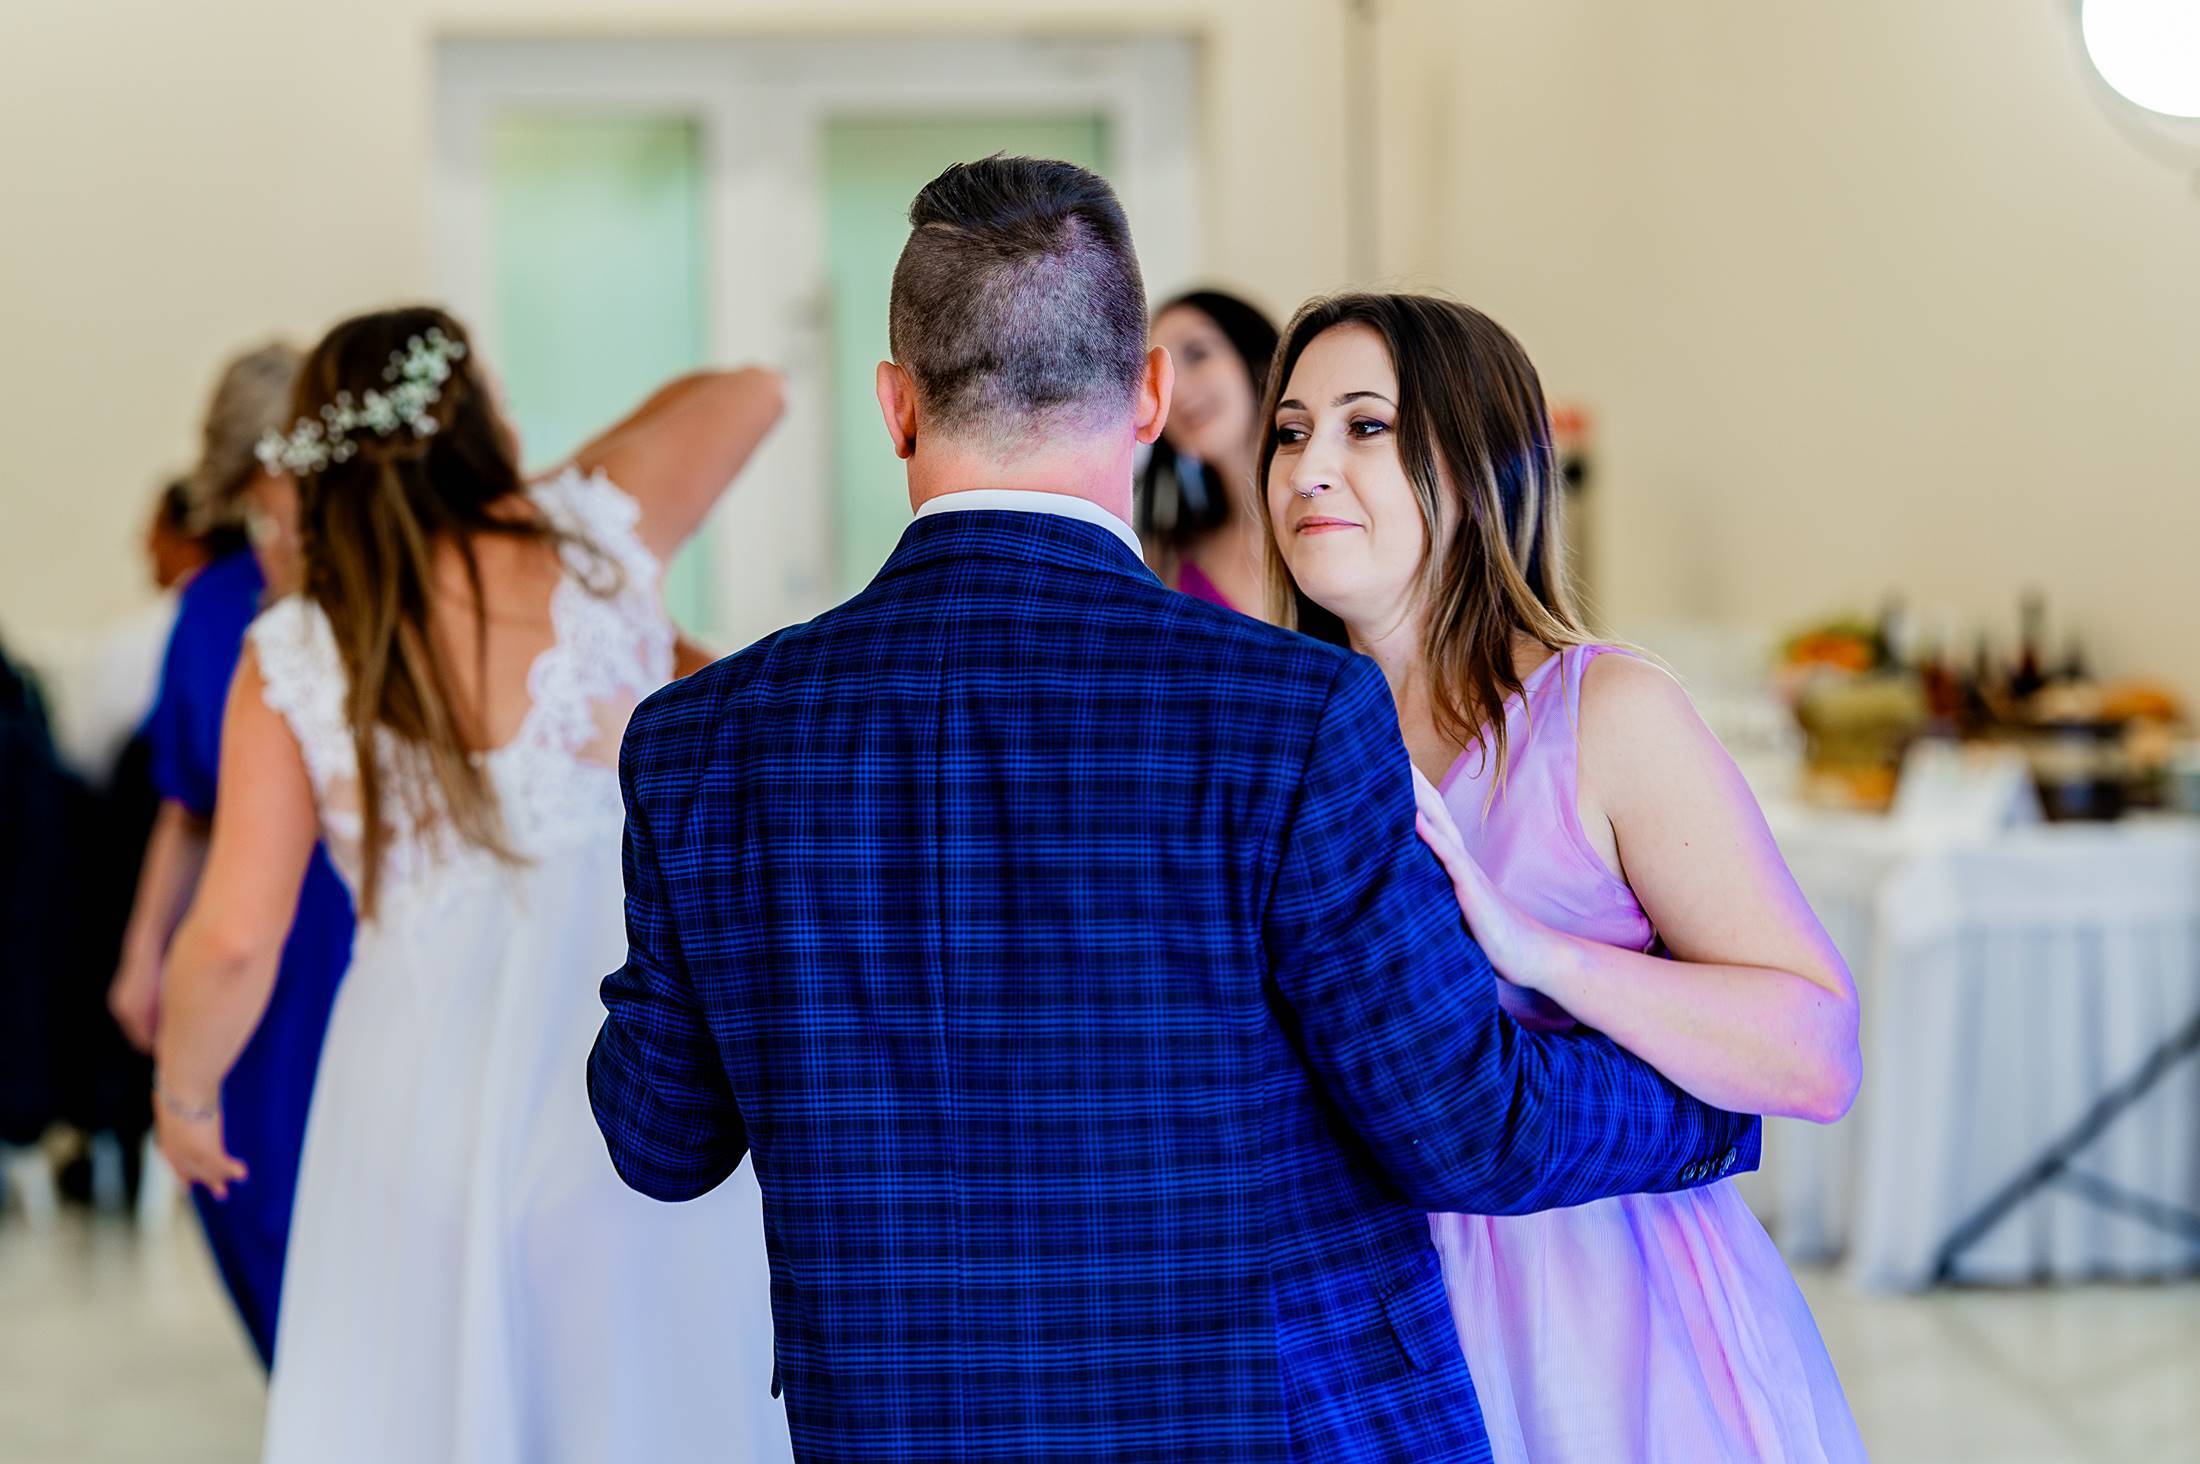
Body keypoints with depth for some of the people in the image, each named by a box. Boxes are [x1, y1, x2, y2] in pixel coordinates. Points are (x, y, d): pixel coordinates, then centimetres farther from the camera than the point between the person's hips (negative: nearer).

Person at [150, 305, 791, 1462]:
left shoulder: (292, 659, -1)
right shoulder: (593, 539, 0)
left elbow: (234, 939, -4)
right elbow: (746, 391, 18)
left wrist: (182, 1092, 14)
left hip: (423, 1094, 0)